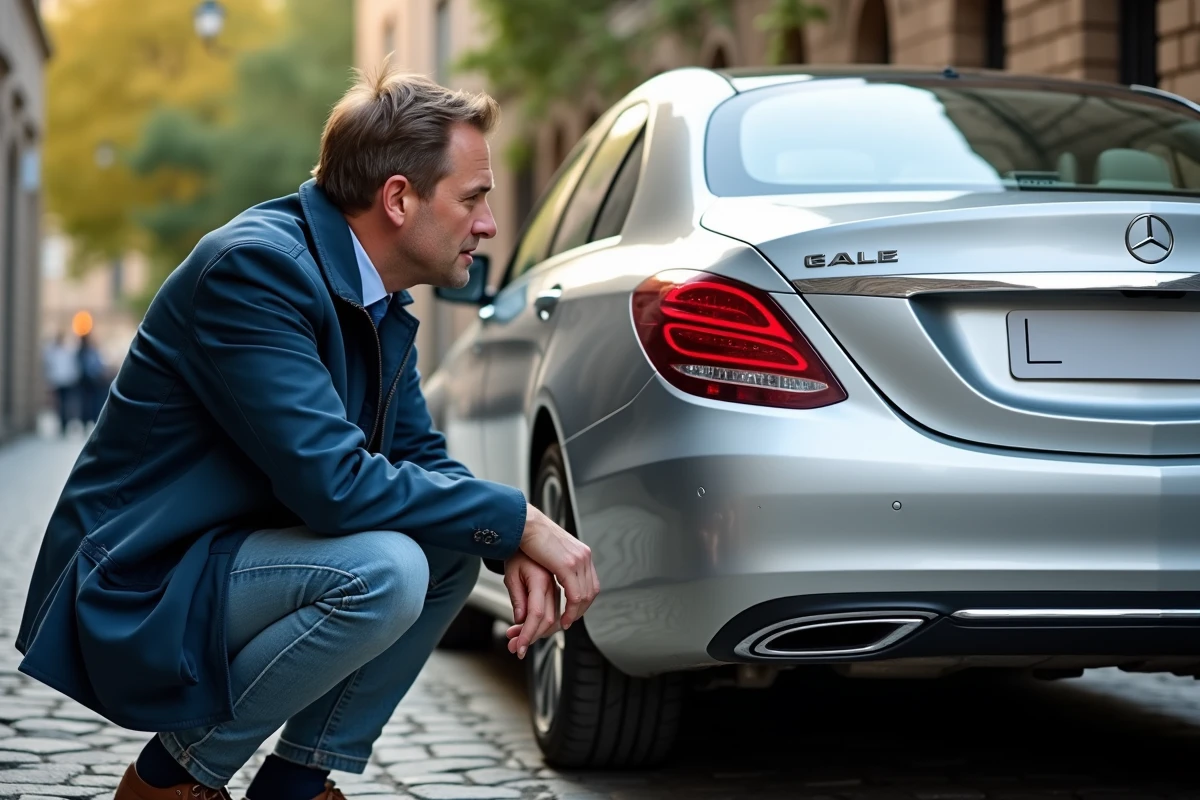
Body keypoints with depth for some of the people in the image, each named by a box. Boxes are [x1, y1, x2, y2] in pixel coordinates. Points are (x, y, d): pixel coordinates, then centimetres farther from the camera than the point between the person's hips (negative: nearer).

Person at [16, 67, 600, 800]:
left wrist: (511, 547, -10)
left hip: (229, 559, 10)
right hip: (137, 597, -9)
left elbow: (421, 457, 11)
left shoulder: (380, 301, 6)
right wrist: (519, 520, -21)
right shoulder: (256, 265, -22)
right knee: (386, 569, -28)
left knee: (454, 545, 4)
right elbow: (334, 482, -29)